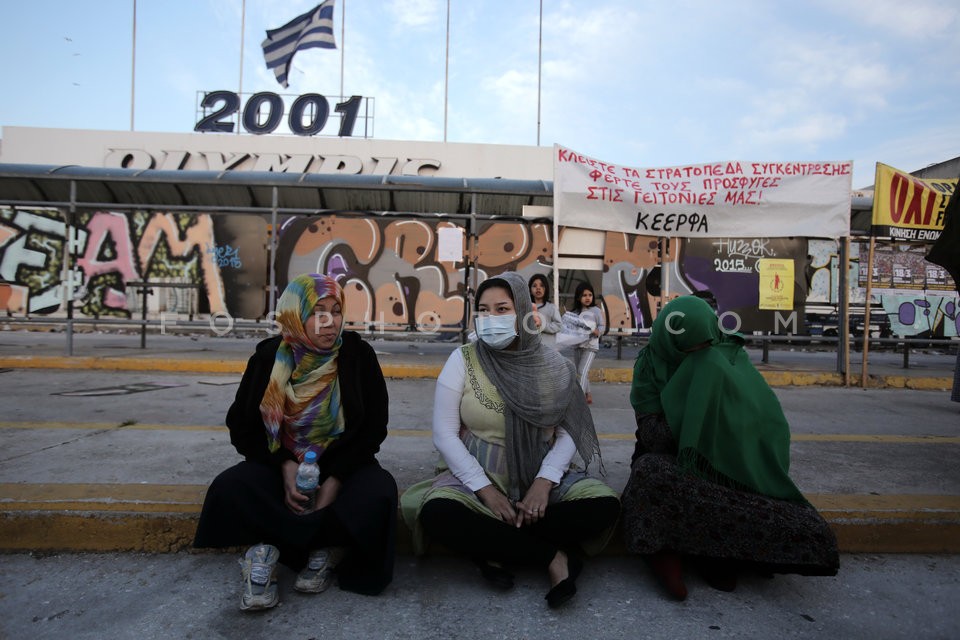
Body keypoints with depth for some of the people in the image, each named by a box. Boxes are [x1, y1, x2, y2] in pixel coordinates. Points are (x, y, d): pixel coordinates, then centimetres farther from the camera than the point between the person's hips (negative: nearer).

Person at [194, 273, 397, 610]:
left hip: (344, 465, -1)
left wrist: (336, 480, -17)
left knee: (377, 492, -32)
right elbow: (243, 427, 0)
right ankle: (326, 548, -19)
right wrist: (284, 465, -17)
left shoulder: (358, 354, -8)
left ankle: (273, 548, -18)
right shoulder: (269, 357, -5)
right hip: (280, 464, 1)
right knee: (229, 490, -27)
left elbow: (374, 427, -6)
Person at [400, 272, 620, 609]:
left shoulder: (551, 366, -3)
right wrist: (486, 490, -18)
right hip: (476, 476, -1)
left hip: (540, 477, 2)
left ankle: (494, 546, -13)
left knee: (604, 505, -22)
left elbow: (568, 432, -2)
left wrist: (544, 482, -19)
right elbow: (445, 434, -9)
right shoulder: (463, 360, -7)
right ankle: (552, 555, -16)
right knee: (437, 513, -32)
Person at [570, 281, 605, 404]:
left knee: (582, 371, -15)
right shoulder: (575, 312, 8)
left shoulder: (596, 310, -2)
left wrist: (594, 331, -21)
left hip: (590, 345, -5)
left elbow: (602, 327, -2)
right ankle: (588, 395, 29)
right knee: (579, 373, 13)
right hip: (577, 345, 5)